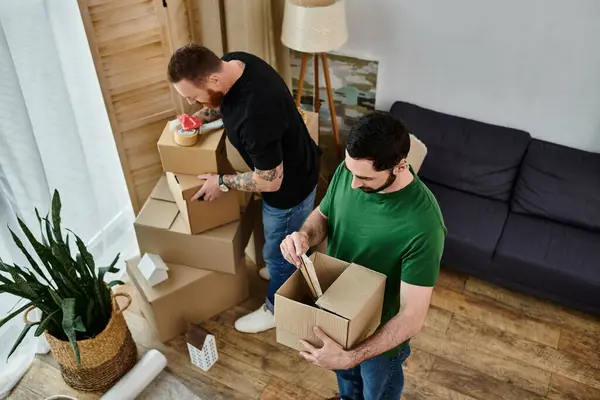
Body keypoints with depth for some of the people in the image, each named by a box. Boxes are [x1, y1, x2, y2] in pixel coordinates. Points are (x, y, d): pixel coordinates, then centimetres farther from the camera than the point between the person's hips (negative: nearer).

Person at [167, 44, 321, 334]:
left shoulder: (256, 116, -42)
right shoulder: (233, 63, -14)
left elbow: (270, 181, -30)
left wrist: (221, 182, -16)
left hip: (290, 184, -8)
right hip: (295, 164, 8)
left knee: (279, 251, 16)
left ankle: (276, 309, 40)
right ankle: (288, 268, 59)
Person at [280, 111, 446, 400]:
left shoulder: (423, 225, -38)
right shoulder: (348, 171, -20)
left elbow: (413, 315, -32)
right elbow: (323, 215, -1)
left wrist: (352, 357, -39)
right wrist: (304, 235, -24)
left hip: (381, 332, -5)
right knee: (344, 373, 35)